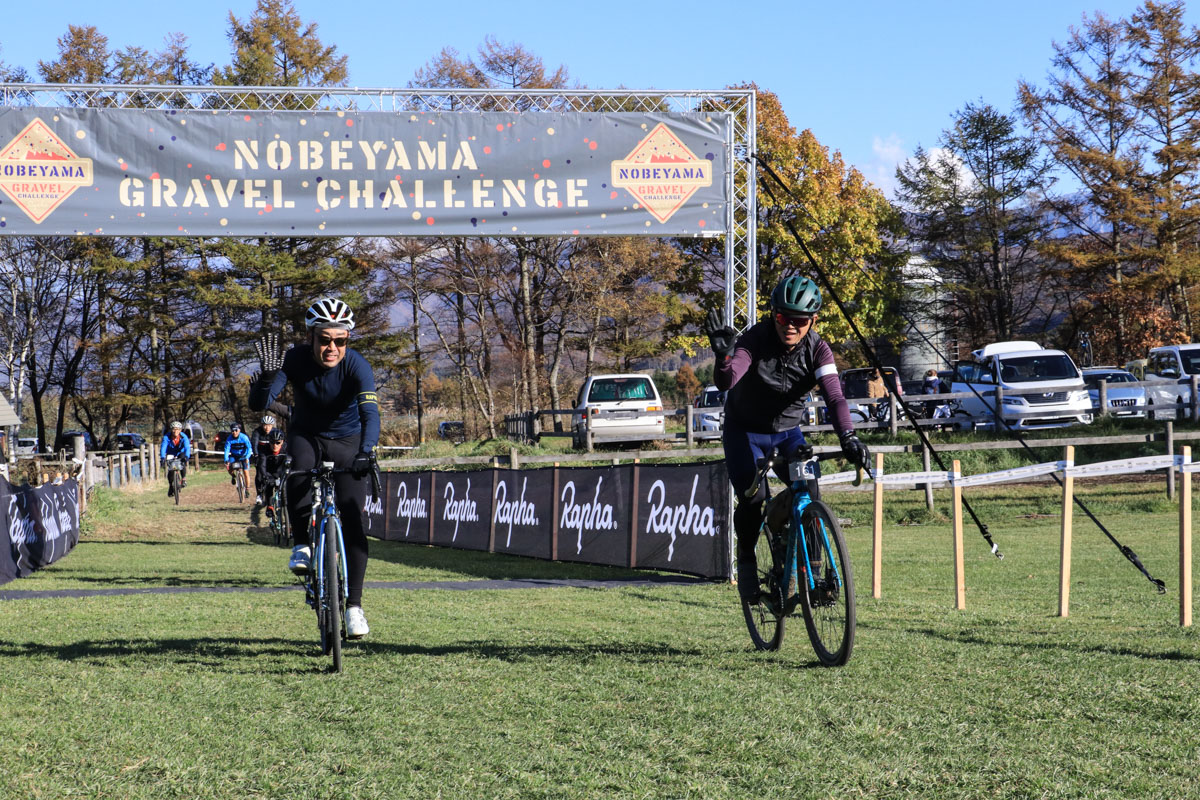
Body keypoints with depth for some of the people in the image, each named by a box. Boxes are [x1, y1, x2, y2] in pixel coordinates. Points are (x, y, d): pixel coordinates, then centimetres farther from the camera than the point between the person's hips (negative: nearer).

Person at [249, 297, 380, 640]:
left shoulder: (356, 366, -26)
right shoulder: (295, 360, -22)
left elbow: (370, 413, -38)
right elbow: (258, 403, -28)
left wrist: (365, 452, -56)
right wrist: (268, 375, -48)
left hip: (347, 442, 0)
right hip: (306, 435, 0)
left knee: (353, 521, -10)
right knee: (298, 474, -36)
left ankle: (354, 605, -2)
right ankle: (302, 546, -15)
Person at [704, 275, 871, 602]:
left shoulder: (817, 349, -18)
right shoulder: (755, 340, -25)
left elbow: (834, 396, -30)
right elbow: (725, 382, -39)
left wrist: (848, 437, -47)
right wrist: (724, 357, -61)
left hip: (787, 432, 2)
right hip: (744, 432, -2)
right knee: (753, 500, -21)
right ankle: (747, 561, 4)